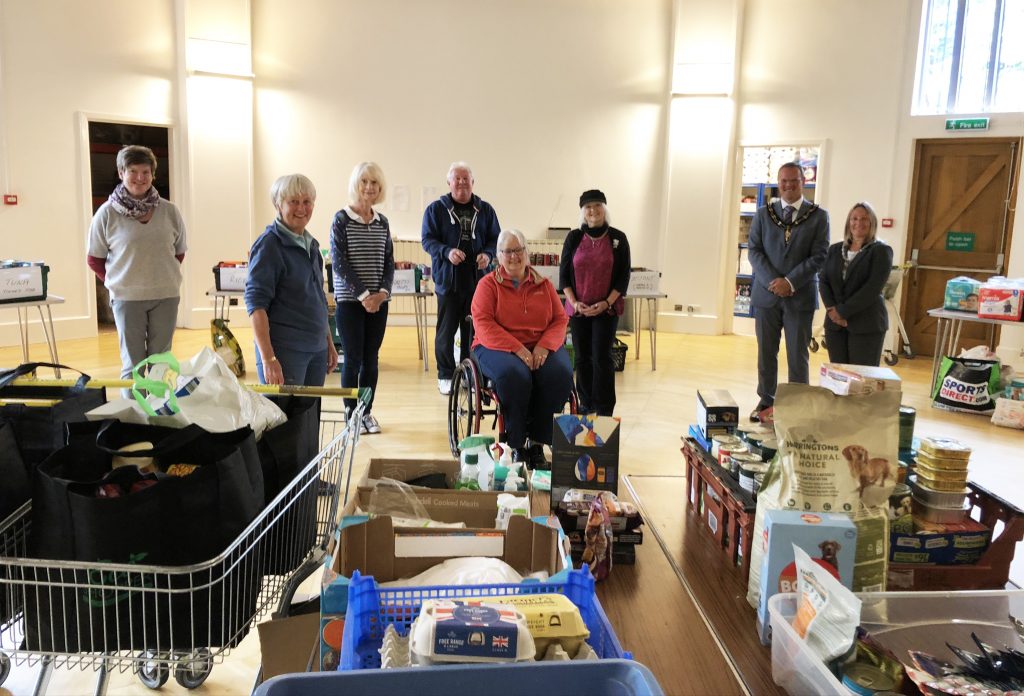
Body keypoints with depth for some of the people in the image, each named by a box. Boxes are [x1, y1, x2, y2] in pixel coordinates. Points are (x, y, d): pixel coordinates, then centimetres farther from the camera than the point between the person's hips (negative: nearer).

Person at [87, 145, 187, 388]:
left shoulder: (169, 211, 1)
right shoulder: (107, 213, -3)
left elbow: (179, 252, 12)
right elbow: (94, 258, 5)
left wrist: (163, 277, 5)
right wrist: (117, 282, 1)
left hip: (166, 297, 2)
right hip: (127, 298, -2)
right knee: (133, 364, 3)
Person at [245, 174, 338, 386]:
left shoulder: (311, 245, 14)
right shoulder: (269, 245, -9)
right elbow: (256, 303, -16)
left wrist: (330, 343, 19)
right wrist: (267, 358, -23)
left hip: (316, 349, 7)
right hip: (285, 351, -7)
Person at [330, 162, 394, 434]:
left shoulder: (382, 222, 9)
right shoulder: (341, 219, -4)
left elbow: (389, 262, 9)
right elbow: (339, 263, -9)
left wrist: (382, 292, -7)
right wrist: (364, 294, -15)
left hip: (378, 301, 4)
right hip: (350, 300, -4)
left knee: (371, 358, 8)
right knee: (353, 358, -1)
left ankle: (367, 412, 19)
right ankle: (350, 413, 12)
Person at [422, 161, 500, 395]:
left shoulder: (485, 210, 11)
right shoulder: (436, 209, 4)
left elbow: (495, 239, 13)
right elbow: (428, 240, -1)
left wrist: (487, 254, -9)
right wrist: (447, 252, -19)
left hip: (478, 279, 2)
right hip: (447, 279, -2)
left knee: (473, 331, 5)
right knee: (446, 331, 2)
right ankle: (445, 376, 12)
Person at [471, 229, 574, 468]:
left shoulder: (544, 285, 14)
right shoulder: (488, 284, 4)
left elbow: (560, 320, 9)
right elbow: (483, 324, -8)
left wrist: (544, 347, -12)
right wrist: (517, 349, -20)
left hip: (542, 347, 3)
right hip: (499, 347, -3)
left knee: (560, 374, -28)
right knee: (514, 375, -36)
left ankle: (537, 442, -14)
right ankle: (517, 445, -19)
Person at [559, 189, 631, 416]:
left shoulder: (618, 238, -1)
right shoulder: (574, 238, 2)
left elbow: (623, 276, 0)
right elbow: (564, 274, 4)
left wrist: (606, 303, -10)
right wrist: (574, 302, -8)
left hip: (607, 309, -2)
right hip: (578, 309, 2)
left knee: (602, 358, -6)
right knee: (582, 358, 7)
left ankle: (604, 411, 1)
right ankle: (586, 405, 19)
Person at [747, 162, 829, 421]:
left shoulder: (818, 215, 1)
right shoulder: (763, 213, 7)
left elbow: (819, 256, -5)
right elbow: (754, 250, 1)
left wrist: (790, 282, -15)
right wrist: (772, 281, -13)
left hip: (800, 295, -2)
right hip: (766, 293, 2)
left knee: (798, 356, 3)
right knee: (766, 352, 9)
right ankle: (766, 400, 21)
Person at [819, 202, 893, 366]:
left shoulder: (881, 250, -2)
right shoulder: (835, 249, 13)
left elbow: (872, 288, -12)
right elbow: (824, 282, 7)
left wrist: (842, 311, -14)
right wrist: (832, 309, -11)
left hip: (866, 325, -4)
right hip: (835, 323, 4)